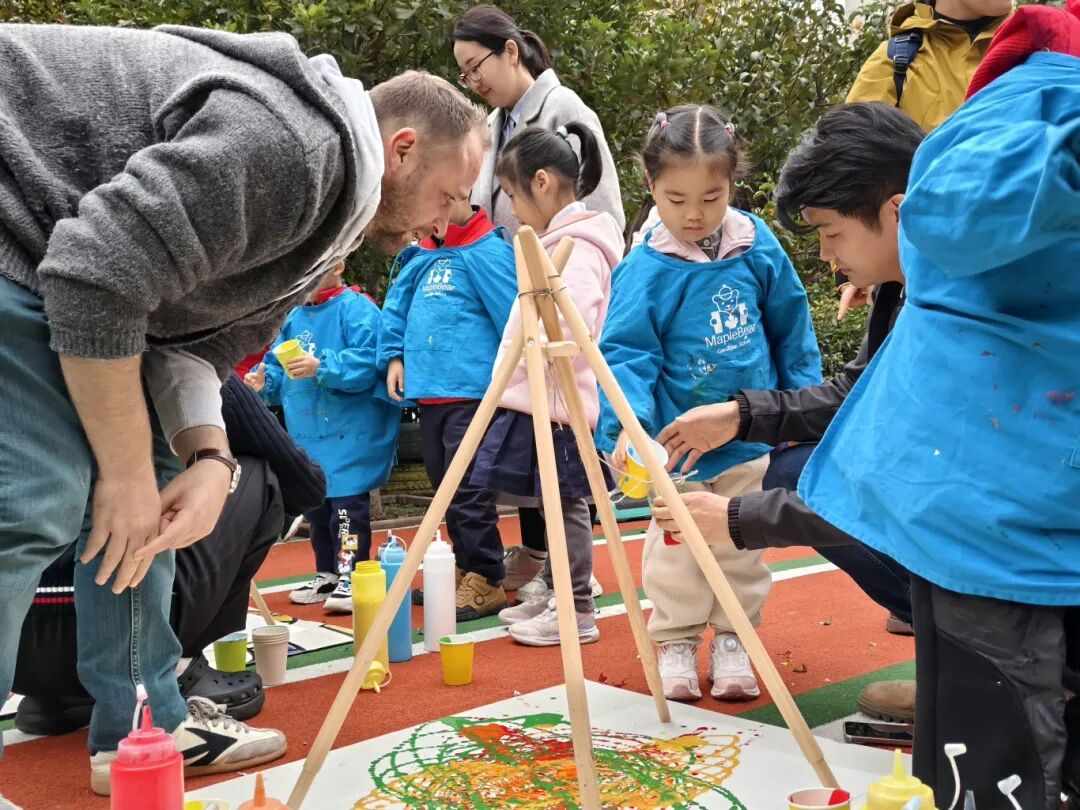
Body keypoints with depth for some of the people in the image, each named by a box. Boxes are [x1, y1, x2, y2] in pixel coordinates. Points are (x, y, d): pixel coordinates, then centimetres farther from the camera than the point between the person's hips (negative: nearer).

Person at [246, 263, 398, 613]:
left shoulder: (355, 308, -10)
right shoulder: (295, 316, 14)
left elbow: (367, 360, -23)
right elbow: (277, 363, 18)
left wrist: (321, 368, -31)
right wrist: (264, 381, -4)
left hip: (349, 430, -8)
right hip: (306, 431, 8)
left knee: (347, 501, -10)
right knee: (313, 503, 15)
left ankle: (352, 577, -4)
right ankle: (327, 574, 27)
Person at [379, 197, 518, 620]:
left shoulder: (488, 253, -11)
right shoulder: (423, 256, 12)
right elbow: (396, 305, 21)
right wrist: (394, 355, 9)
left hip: (471, 393, -8)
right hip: (429, 393, 8)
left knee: (467, 492, -7)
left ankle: (485, 581, 2)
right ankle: (464, 569, 28)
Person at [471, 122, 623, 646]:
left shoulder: (578, 246, -15)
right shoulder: (557, 240, 16)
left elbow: (573, 326, -26)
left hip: (558, 403, -10)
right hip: (536, 399, 10)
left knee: (564, 503, -2)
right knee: (554, 502, 17)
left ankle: (577, 611, 6)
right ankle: (554, 594, 28)